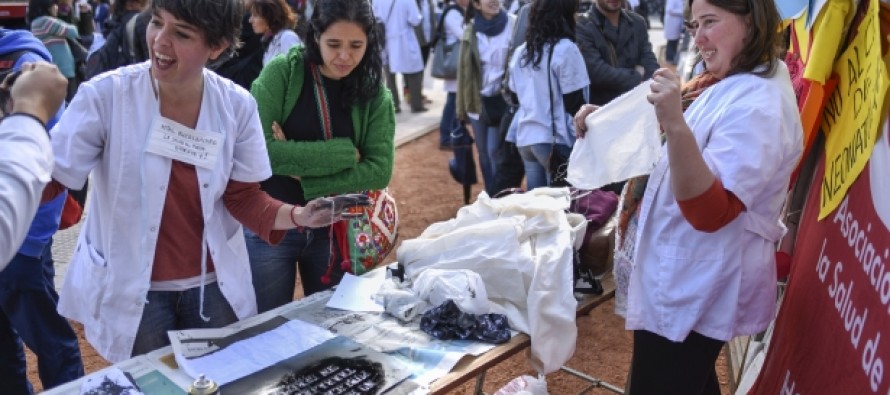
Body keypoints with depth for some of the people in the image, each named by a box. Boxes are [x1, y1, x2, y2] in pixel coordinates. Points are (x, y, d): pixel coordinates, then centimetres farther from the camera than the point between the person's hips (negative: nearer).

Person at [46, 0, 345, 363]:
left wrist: (297, 215, -21)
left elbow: (243, 198, -5)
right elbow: (46, 180, -16)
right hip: (131, 289, -1)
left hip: (214, 285, 2)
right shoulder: (106, 94, -17)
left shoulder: (237, 105, -11)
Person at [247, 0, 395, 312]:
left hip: (336, 231, 2)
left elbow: (379, 170, -11)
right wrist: (343, 153, -19)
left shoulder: (375, 92, -2)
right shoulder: (282, 72, -10)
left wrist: (304, 174, -19)